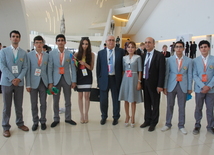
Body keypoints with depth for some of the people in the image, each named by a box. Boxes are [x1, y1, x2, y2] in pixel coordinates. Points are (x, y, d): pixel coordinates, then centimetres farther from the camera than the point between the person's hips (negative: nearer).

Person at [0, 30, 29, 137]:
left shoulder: (23, 53, 8)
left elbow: (25, 67, 3)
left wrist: (19, 79, -11)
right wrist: (12, 79, -13)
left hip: (19, 82, 2)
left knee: (19, 105, 9)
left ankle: (20, 123, 24)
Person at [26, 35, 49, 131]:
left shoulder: (46, 55, 5)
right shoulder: (29, 55, 0)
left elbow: (48, 69, 6)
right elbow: (28, 70, -2)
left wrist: (49, 82, 2)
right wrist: (28, 84, -6)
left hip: (43, 82, 1)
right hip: (33, 82, -1)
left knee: (43, 103, 8)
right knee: (34, 104, 8)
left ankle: (43, 121, 23)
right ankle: (35, 122, 23)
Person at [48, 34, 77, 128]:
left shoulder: (69, 54, 0)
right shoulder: (52, 53, -1)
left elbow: (73, 68, 1)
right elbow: (50, 68, -3)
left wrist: (74, 81, -3)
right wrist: (50, 82, -7)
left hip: (67, 79, 1)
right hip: (56, 79, 0)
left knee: (68, 101, 10)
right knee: (55, 101, 8)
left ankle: (68, 118, 25)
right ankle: (56, 119, 23)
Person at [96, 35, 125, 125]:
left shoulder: (120, 51, 1)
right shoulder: (101, 53, 4)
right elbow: (98, 67, 6)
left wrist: (123, 77, 0)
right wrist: (98, 80, 2)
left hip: (116, 79, -1)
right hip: (104, 79, 1)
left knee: (116, 99, 9)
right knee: (103, 99, 10)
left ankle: (116, 117, 26)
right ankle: (104, 117, 31)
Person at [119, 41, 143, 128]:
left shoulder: (138, 57, -2)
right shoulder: (124, 58, 8)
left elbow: (140, 71, -3)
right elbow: (123, 70, 11)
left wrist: (139, 82, -8)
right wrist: (123, 80, 4)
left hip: (134, 79, -3)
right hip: (126, 79, 3)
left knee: (133, 100, 5)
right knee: (126, 99, 9)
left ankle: (133, 117, 22)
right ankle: (127, 116, 26)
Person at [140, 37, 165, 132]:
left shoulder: (159, 55, -9)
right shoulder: (143, 56, 9)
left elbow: (162, 71, -12)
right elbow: (142, 69, 10)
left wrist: (160, 85, -16)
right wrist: (141, 82, 4)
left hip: (154, 84, -5)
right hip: (145, 83, 5)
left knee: (155, 104, 8)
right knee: (147, 103, 14)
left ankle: (153, 123, 21)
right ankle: (147, 120, 29)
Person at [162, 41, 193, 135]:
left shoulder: (189, 61, 2)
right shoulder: (169, 60, 1)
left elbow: (190, 75, 3)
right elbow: (166, 74, 1)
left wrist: (189, 88, 1)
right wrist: (165, 87, -2)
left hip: (183, 87, 0)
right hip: (171, 86, 0)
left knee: (182, 107, 8)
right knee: (170, 106, 9)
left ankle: (181, 126, 23)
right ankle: (168, 124, 23)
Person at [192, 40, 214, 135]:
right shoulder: (195, 60, 2)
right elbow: (194, 75, -2)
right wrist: (202, 86, -13)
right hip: (199, 89, 0)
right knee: (198, 108, 10)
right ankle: (197, 125, 22)